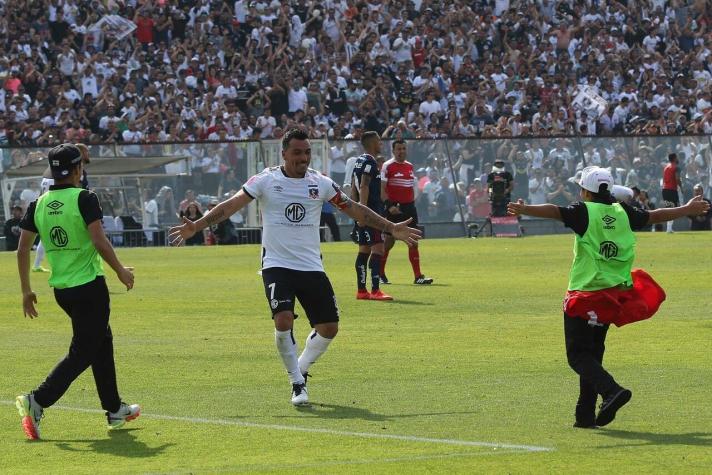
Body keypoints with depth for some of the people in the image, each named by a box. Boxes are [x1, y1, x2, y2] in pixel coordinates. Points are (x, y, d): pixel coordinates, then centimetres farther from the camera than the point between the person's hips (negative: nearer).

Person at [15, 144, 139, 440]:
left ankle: (115, 410, 28)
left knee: (101, 341, 22)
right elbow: (99, 242, -19)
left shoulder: (39, 204, 5)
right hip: (89, 286, -7)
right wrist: (120, 271, -6)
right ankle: (37, 401, -19)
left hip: (60, 290, 7)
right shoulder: (84, 198, -12)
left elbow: (23, 249, 4)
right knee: (82, 354, -3)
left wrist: (26, 290, 11)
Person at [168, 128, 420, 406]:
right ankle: (297, 383, -5)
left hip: (312, 267, 4)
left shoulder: (321, 183, 5)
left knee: (329, 327, 0)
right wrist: (195, 227, -13)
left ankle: (301, 369, 26)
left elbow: (354, 210, 12)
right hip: (277, 266, -4)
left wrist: (392, 229, 11)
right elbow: (231, 206, -4)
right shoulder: (266, 181, -2)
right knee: (283, 320, -22)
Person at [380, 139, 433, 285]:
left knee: (413, 242, 1)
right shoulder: (387, 166, -7)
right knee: (389, 241, 0)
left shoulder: (410, 166, 13)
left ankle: (418, 276, -1)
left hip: (409, 207, 6)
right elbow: (382, 189, -12)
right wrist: (389, 205, -23)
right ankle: (380, 274, 14)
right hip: (394, 209, -6)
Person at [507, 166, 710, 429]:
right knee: (593, 352, 18)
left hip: (585, 294, -6)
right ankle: (586, 415, 17)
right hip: (614, 294, 7)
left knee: (578, 355, -4)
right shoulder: (622, 212, 9)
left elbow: (554, 211, -26)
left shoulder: (585, 212, -8)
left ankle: (612, 390, -27)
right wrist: (686, 210, 40)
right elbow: (655, 216, 23)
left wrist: (523, 210, -40)